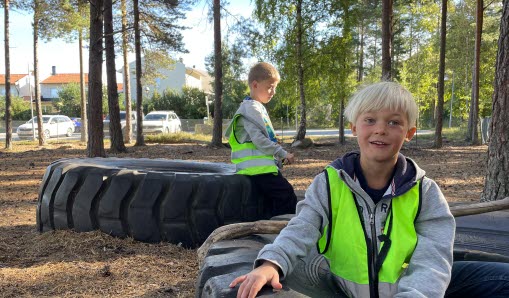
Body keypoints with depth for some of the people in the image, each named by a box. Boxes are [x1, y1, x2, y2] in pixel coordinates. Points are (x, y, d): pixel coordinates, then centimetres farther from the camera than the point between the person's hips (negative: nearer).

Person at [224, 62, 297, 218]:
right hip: (258, 168, -10)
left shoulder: (259, 107, 23)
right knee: (287, 197, -15)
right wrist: (283, 154, -12)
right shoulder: (251, 108, -9)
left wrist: (280, 156, 14)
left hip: (263, 165, 10)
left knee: (272, 204, 10)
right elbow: (259, 139, -18)